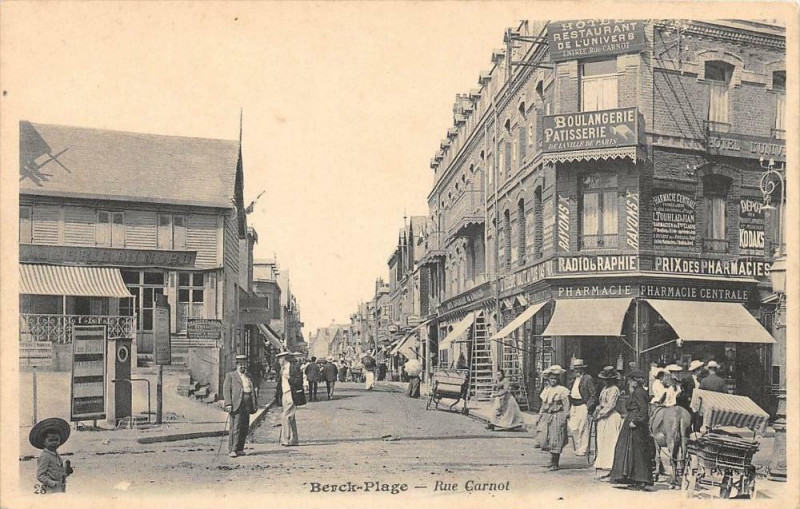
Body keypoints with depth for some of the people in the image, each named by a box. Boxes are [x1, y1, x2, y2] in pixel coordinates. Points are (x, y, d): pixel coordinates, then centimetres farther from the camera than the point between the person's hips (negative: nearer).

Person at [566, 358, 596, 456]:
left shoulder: (587, 379, -5)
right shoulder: (573, 380, 17)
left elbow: (593, 395, -7)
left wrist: (588, 406, -14)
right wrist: (569, 406, 13)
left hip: (583, 405, -7)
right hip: (573, 406, 7)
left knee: (583, 428, -4)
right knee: (573, 427, 4)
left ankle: (582, 449, 3)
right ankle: (577, 447, 18)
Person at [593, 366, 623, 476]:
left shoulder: (614, 389, -10)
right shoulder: (605, 389, 16)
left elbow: (610, 405, -15)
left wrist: (599, 414, -12)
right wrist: (596, 411, 4)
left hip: (611, 417, -9)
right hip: (603, 418, 9)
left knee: (610, 442, -7)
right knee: (602, 442, 8)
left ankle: (612, 468, -5)